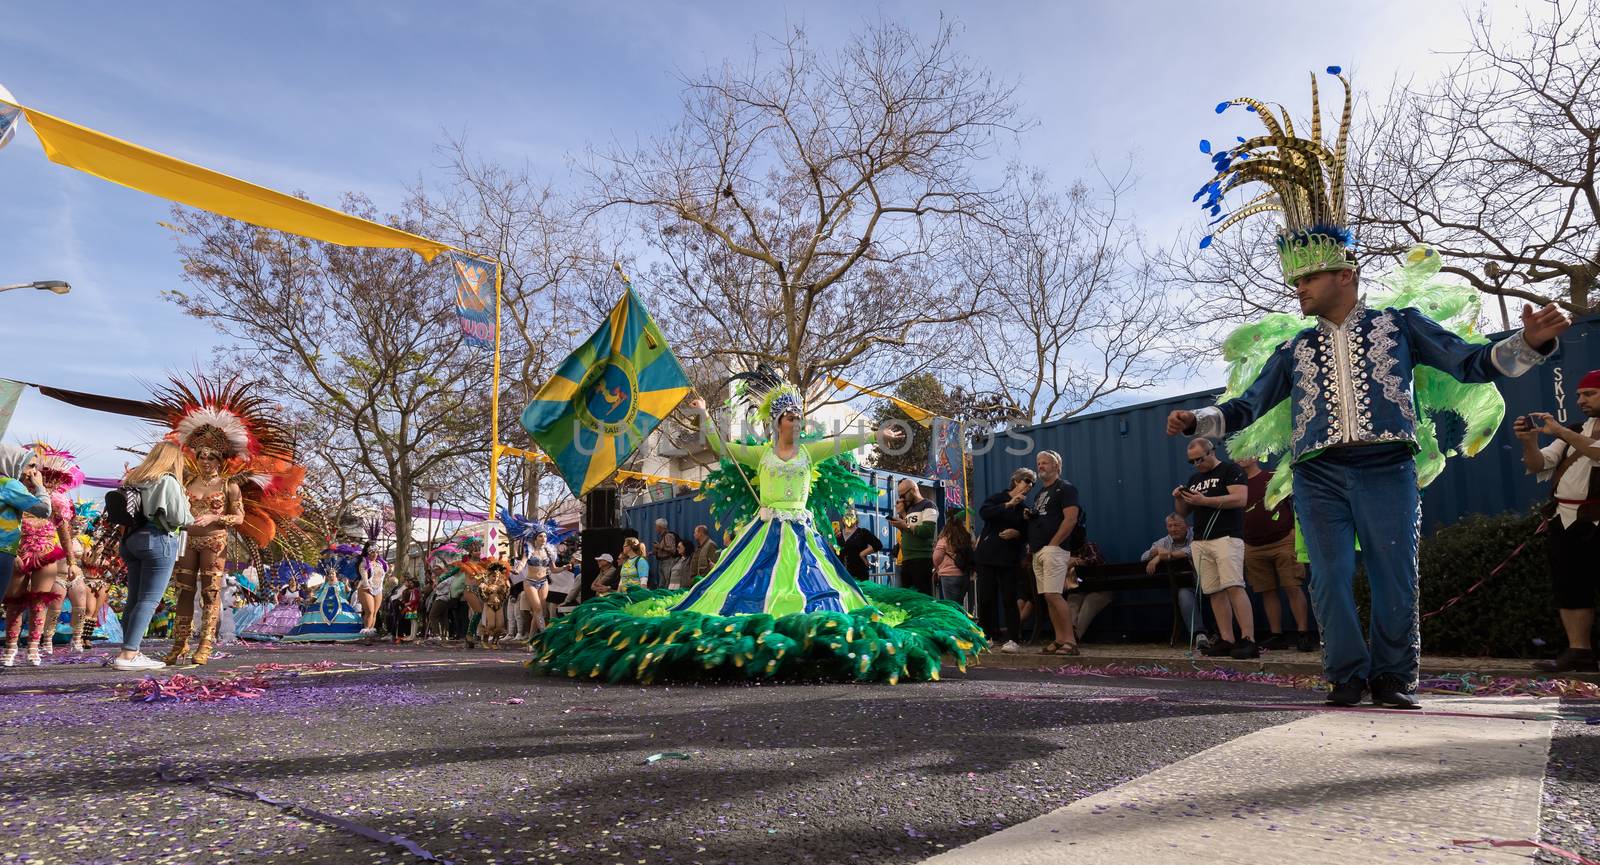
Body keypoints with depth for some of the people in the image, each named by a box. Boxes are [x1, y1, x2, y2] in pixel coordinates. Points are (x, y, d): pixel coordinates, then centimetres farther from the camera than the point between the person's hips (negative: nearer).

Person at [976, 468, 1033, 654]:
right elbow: (983, 512, -15)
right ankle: (989, 636, 12)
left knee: (1009, 599, -6)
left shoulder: (1026, 507, 13)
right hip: (987, 555, -1)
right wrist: (1008, 505, -19)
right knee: (985, 598, -1)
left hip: (1010, 558, 1)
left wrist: (1017, 533, -12)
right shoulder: (997, 498, 6)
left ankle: (1014, 640, -3)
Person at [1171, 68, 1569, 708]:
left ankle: (1394, 677, 15)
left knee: (1395, 578, 0)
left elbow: (1471, 363, 5)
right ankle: (1347, 675, 10)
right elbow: (1247, 406, 15)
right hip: (1318, 476, 2)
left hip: (1385, 468, -2)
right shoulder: (1295, 351, 16)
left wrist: (1527, 342, -13)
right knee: (1330, 579, -1)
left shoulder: (1399, 324, 10)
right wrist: (1197, 421, 0)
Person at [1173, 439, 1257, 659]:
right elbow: (1183, 512, 25)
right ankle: (1226, 640, 3)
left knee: (1234, 587, -17)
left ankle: (1248, 640, -19)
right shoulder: (1193, 479, 23)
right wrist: (1179, 499, 2)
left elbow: (1240, 499, -13)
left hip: (1226, 537, -7)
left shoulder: (1230, 470, 2)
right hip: (1200, 542, 7)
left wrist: (1204, 500, -16)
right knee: (1214, 592, 2)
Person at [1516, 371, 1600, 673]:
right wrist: (1529, 442, -7)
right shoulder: (1575, 432, 18)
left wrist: (1560, 432, -28)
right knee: (1570, 589, 5)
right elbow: (1538, 465, 10)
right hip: (1565, 520, 6)